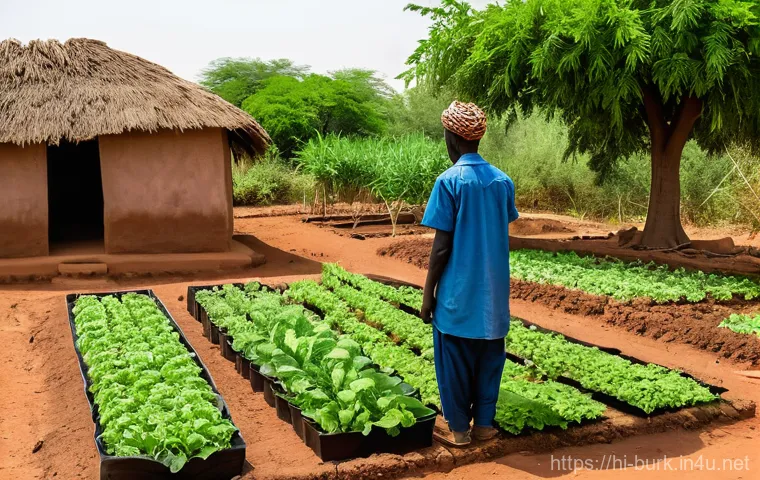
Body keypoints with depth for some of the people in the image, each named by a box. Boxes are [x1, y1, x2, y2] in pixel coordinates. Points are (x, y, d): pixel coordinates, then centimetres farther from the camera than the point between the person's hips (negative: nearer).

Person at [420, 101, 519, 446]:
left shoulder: (449, 181, -13)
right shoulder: (503, 181, 2)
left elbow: (442, 246, -13)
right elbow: (502, 235, 10)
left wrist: (428, 293, -6)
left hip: (459, 291, -5)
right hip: (494, 290, 5)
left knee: (455, 361, 7)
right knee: (490, 356, 14)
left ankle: (459, 429, 16)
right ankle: (484, 424, 23)